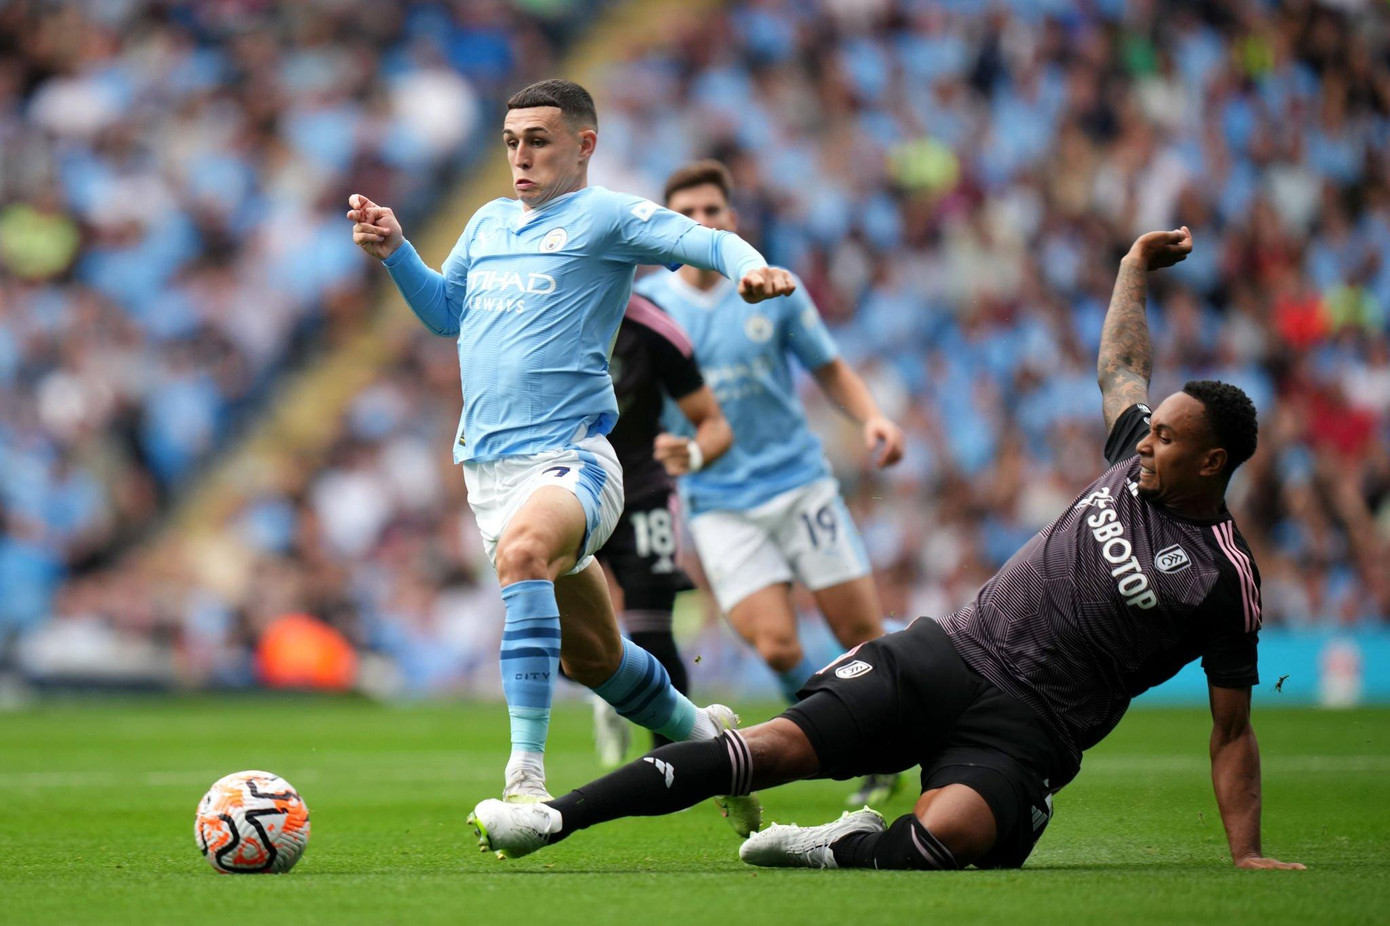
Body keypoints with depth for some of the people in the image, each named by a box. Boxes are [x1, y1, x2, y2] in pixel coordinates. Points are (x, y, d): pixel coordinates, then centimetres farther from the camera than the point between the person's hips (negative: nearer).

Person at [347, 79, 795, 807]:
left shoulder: (605, 217, 0)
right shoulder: (488, 223, 19)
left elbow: (709, 243, -11)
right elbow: (446, 314, 28)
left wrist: (750, 267, -33)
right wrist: (394, 252, 12)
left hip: (571, 455, -7)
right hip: (488, 466, 7)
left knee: (522, 550, -39)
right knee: (591, 655, 14)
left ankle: (526, 779, -43)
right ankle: (700, 734, 41)